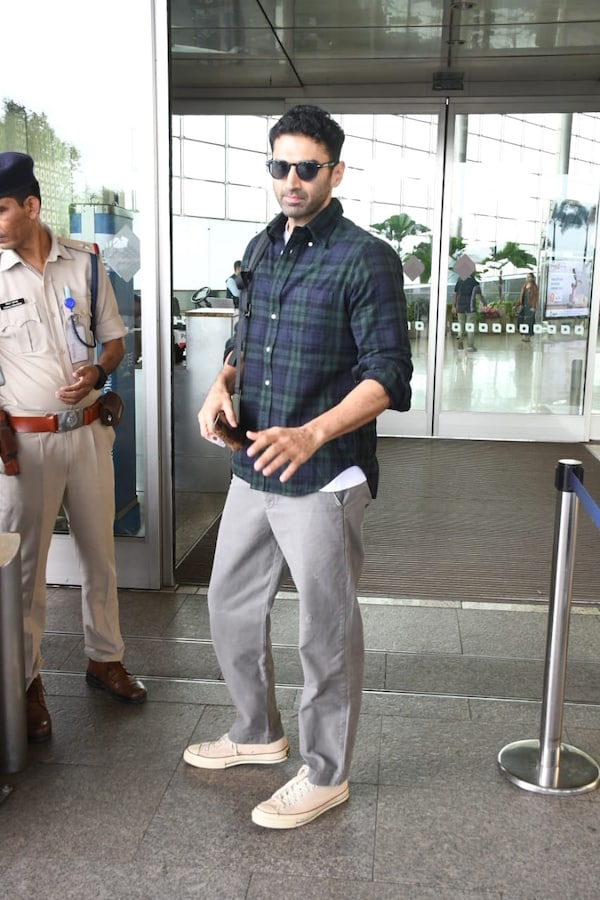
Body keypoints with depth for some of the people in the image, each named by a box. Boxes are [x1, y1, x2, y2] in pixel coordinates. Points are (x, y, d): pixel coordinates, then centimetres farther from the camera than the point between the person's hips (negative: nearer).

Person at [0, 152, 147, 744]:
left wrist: (98, 370, -13)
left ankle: (104, 656, 33)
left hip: (88, 432, 3)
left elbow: (114, 340, 9)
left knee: (99, 554, 14)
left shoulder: (84, 262, 0)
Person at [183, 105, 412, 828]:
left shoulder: (366, 260, -12)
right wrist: (222, 383, -1)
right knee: (230, 606, 19)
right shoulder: (262, 248, 11)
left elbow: (388, 376, -17)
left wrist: (311, 435, -31)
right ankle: (257, 733, 42)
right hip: (253, 469, 8)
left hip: (324, 477, -7)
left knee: (326, 632, 7)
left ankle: (325, 773, 28)